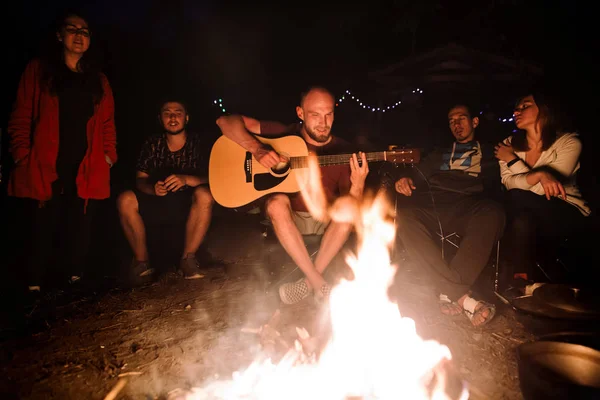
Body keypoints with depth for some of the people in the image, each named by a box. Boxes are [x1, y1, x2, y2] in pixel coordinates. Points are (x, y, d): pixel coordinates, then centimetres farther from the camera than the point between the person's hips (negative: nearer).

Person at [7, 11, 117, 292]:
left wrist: (108, 158, 2)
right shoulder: (38, 70, 10)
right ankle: (33, 291, 10)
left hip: (87, 175, 2)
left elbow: (108, 124, 15)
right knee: (43, 235, -1)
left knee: (79, 235, 3)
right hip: (45, 172, -2)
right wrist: (23, 158, -6)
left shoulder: (99, 80, 18)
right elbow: (20, 119, 4)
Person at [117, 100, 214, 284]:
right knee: (125, 199, -25)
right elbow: (140, 179, -1)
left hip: (188, 205, -1)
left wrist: (186, 179, -32)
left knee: (205, 194, -33)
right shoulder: (152, 144, 2)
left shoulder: (197, 143, -4)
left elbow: (211, 178, -12)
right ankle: (141, 261, -9)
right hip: (157, 204, 2)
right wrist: (152, 188, -25)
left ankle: (188, 258, -19)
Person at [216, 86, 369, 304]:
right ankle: (318, 282, -26)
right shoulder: (284, 135, -8)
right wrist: (257, 148, -29)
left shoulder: (343, 150, -7)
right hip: (289, 218, 0)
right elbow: (226, 121, -12)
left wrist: (358, 184, -33)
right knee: (277, 202, -34)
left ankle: (309, 282, -20)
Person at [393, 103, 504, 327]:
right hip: (434, 209, 2)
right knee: (404, 216, -32)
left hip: (470, 209, -1)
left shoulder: (489, 154, 26)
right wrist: (405, 179, -4)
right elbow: (417, 175, 18)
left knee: (493, 213, -36)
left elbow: (492, 188, 13)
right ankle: (462, 297, -36)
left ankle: (449, 292, -37)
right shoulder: (439, 155, 32)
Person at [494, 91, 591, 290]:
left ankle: (518, 279, -20)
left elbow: (543, 189, -18)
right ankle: (517, 279, -18)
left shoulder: (569, 142, -9)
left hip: (565, 214, -2)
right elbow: (508, 182, -14)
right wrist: (539, 174, -33)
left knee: (517, 197, -31)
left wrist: (512, 160, -13)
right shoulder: (510, 144, 2)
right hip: (529, 212, 3)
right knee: (523, 221, -34)